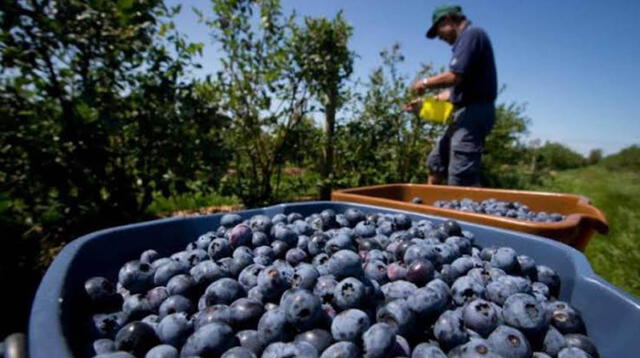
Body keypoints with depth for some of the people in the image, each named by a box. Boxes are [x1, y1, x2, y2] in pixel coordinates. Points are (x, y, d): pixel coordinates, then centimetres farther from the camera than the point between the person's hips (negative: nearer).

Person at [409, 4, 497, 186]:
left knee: (461, 178, -14)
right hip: (466, 114, 10)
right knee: (436, 162, 16)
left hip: (472, 114, -10)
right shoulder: (466, 38, 21)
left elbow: (454, 77, -21)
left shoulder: (471, 34, -7)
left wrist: (424, 83, -4)